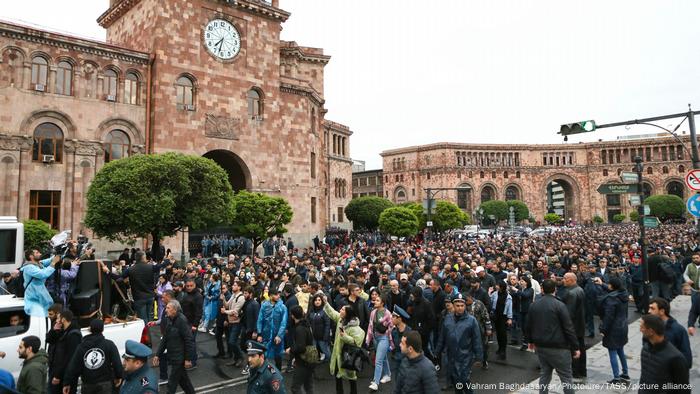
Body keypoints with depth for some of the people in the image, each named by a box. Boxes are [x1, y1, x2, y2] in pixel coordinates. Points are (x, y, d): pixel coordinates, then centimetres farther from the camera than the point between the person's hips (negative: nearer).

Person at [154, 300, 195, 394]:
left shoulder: (182, 320, -20)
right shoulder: (169, 320, 6)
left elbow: (189, 340, -21)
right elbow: (165, 339, 13)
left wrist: (188, 359, -20)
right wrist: (157, 355, 9)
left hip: (180, 357, -8)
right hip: (172, 356, 8)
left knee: (172, 382, -1)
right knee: (182, 378, 21)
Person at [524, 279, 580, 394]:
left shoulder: (534, 305, 4)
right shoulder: (559, 305, -13)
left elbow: (528, 325, 11)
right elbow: (568, 328, -13)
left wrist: (531, 340, 25)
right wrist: (575, 347, -6)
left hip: (540, 346, 5)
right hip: (558, 347, -5)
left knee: (544, 374, 14)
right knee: (566, 377, 4)